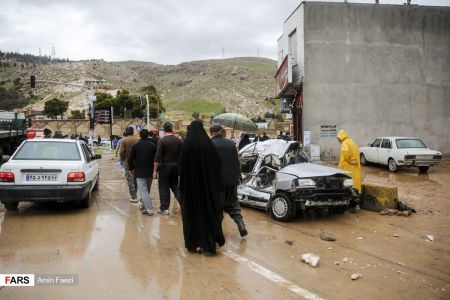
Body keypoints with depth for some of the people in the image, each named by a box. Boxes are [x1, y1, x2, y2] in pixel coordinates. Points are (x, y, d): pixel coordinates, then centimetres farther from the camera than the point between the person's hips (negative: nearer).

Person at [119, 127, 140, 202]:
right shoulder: (138, 140, -2)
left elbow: (121, 152, -11)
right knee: (136, 179, 20)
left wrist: (123, 159, 8)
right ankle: (135, 193, 30)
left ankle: (133, 197, 2)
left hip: (128, 162, -3)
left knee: (130, 180, 2)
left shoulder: (124, 140, -10)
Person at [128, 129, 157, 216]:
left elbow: (130, 159, -4)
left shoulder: (135, 146, -5)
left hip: (139, 172, -3)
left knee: (143, 191, -6)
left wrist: (130, 169, 10)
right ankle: (144, 206, 25)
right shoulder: (153, 145, 2)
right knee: (147, 190, 18)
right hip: (150, 172, 4)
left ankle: (149, 209, -15)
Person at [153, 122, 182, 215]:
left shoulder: (162, 140, -12)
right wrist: (178, 165, 17)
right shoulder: (178, 140, 1)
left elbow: (158, 157, -14)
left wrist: (155, 170, -9)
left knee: (164, 187, 5)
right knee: (175, 186, 17)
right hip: (175, 166, 4)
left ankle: (164, 208, 12)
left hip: (165, 166, -4)